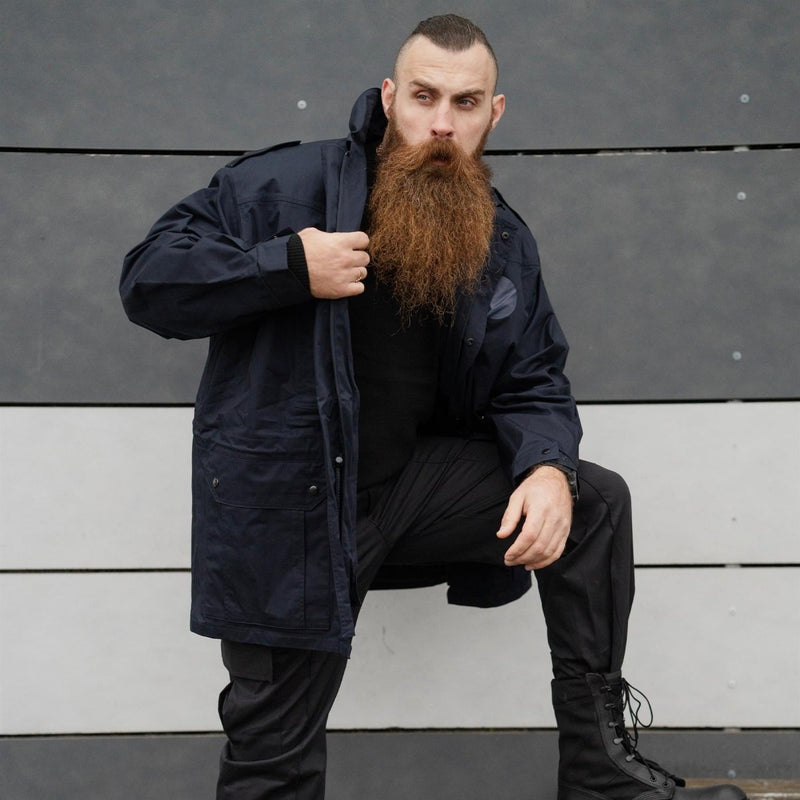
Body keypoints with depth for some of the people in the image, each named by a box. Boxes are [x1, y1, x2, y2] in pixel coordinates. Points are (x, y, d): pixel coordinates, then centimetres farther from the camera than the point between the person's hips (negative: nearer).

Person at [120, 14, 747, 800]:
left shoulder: (503, 240, 4)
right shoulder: (289, 184, -11)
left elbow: (532, 383, 7)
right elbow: (148, 278, -13)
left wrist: (549, 467, -16)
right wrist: (291, 269, -26)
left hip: (413, 487, 5)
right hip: (289, 509, -4)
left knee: (596, 501, -6)